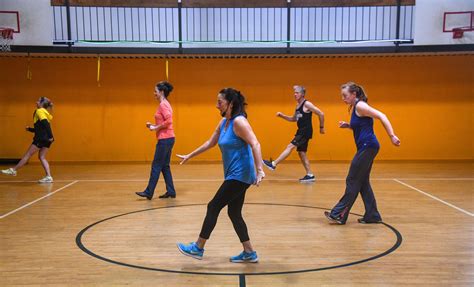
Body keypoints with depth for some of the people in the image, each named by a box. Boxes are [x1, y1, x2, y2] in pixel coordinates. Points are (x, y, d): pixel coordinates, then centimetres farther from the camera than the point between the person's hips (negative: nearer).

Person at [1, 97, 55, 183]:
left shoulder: (40, 111, -6)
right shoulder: (44, 112, 21)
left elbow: (45, 124, -20)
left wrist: (50, 136, -25)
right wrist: (30, 129, 21)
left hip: (41, 138, -8)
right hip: (46, 139, 8)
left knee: (28, 154, 1)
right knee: (42, 157, 7)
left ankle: (13, 170, 12)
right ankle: (48, 177, -2)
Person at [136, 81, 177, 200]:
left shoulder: (163, 104, -13)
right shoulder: (165, 104, 17)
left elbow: (168, 121, -23)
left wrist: (156, 127, -14)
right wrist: (153, 125, 10)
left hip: (165, 139, -10)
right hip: (168, 138, 10)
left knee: (156, 165, -4)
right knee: (164, 166, 12)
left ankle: (149, 192, 3)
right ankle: (171, 191, 14)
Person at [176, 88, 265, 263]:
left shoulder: (239, 121, -15)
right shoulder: (224, 122, 12)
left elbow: (255, 144, -25)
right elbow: (210, 143, 22)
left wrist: (259, 170, -36)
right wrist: (189, 156, 26)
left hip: (239, 175, -9)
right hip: (234, 175, 9)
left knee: (214, 207, -2)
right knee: (234, 213, 11)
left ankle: (198, 248, 11)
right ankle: (249, 253, 20)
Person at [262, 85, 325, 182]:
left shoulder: (307, 104, -10)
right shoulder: (298, 105, 15)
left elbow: (321, 114, -11)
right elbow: (293, 119, 25)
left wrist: (321, 127, -6)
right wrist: (282, 116, 12)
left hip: (306, 131, -10)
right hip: (301, 131, 10)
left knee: (290, 146, -14)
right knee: (301, 153, 9)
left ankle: (273, 164, -16)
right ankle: (310, 175, 14)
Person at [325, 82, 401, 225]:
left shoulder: (360, 106, -11)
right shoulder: (355, 108, 17)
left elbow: (381, 116, -17)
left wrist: (392, 136, -24)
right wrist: (347, 125, 10)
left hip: (368, 147, -10)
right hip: (365, 148, 10)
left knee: (353, 181, -4)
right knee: (362, 182, 13)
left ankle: (339, 214, 3)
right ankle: (372, 215, 18)